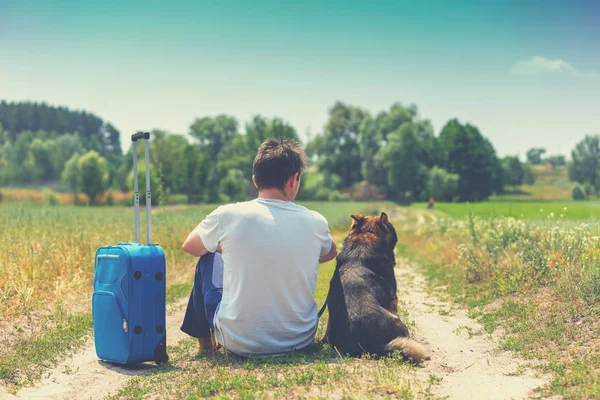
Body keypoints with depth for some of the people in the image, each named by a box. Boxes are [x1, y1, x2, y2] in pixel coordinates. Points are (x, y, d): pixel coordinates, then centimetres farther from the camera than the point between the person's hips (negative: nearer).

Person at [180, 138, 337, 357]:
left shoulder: (228, 216, -14)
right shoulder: (315, 222, -8)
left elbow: (190, 247, 9)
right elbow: (330, 254, 17)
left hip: (239, 343, -2)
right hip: (300, 340, 2)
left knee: (209, 258, 21)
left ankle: (203, 339, 38)